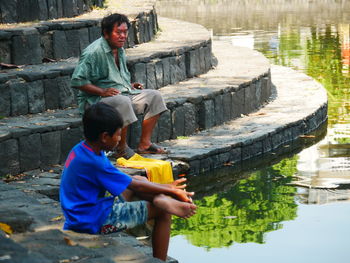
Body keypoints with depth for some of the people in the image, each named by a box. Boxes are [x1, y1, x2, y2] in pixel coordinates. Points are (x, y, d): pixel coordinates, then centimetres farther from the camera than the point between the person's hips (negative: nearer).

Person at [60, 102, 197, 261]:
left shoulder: (80, 149, 3)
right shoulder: (93, 163, -26)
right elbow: (135, 187, -16)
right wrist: (171, 191, -4)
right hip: (96, 221, -10)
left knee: (139, 179, 18)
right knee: (163, 211, -7)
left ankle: (167, 202, -3)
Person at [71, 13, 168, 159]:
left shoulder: (120, 50, 13)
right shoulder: (93, 52, -16)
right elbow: (77, 80, -20)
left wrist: (130, 86, 9)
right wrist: (102, 91, -24)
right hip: (95, 101, -9)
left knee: (154, 96, -2)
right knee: (122, 102, -38)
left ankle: (144, 144, -2)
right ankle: (122, 149, -24)